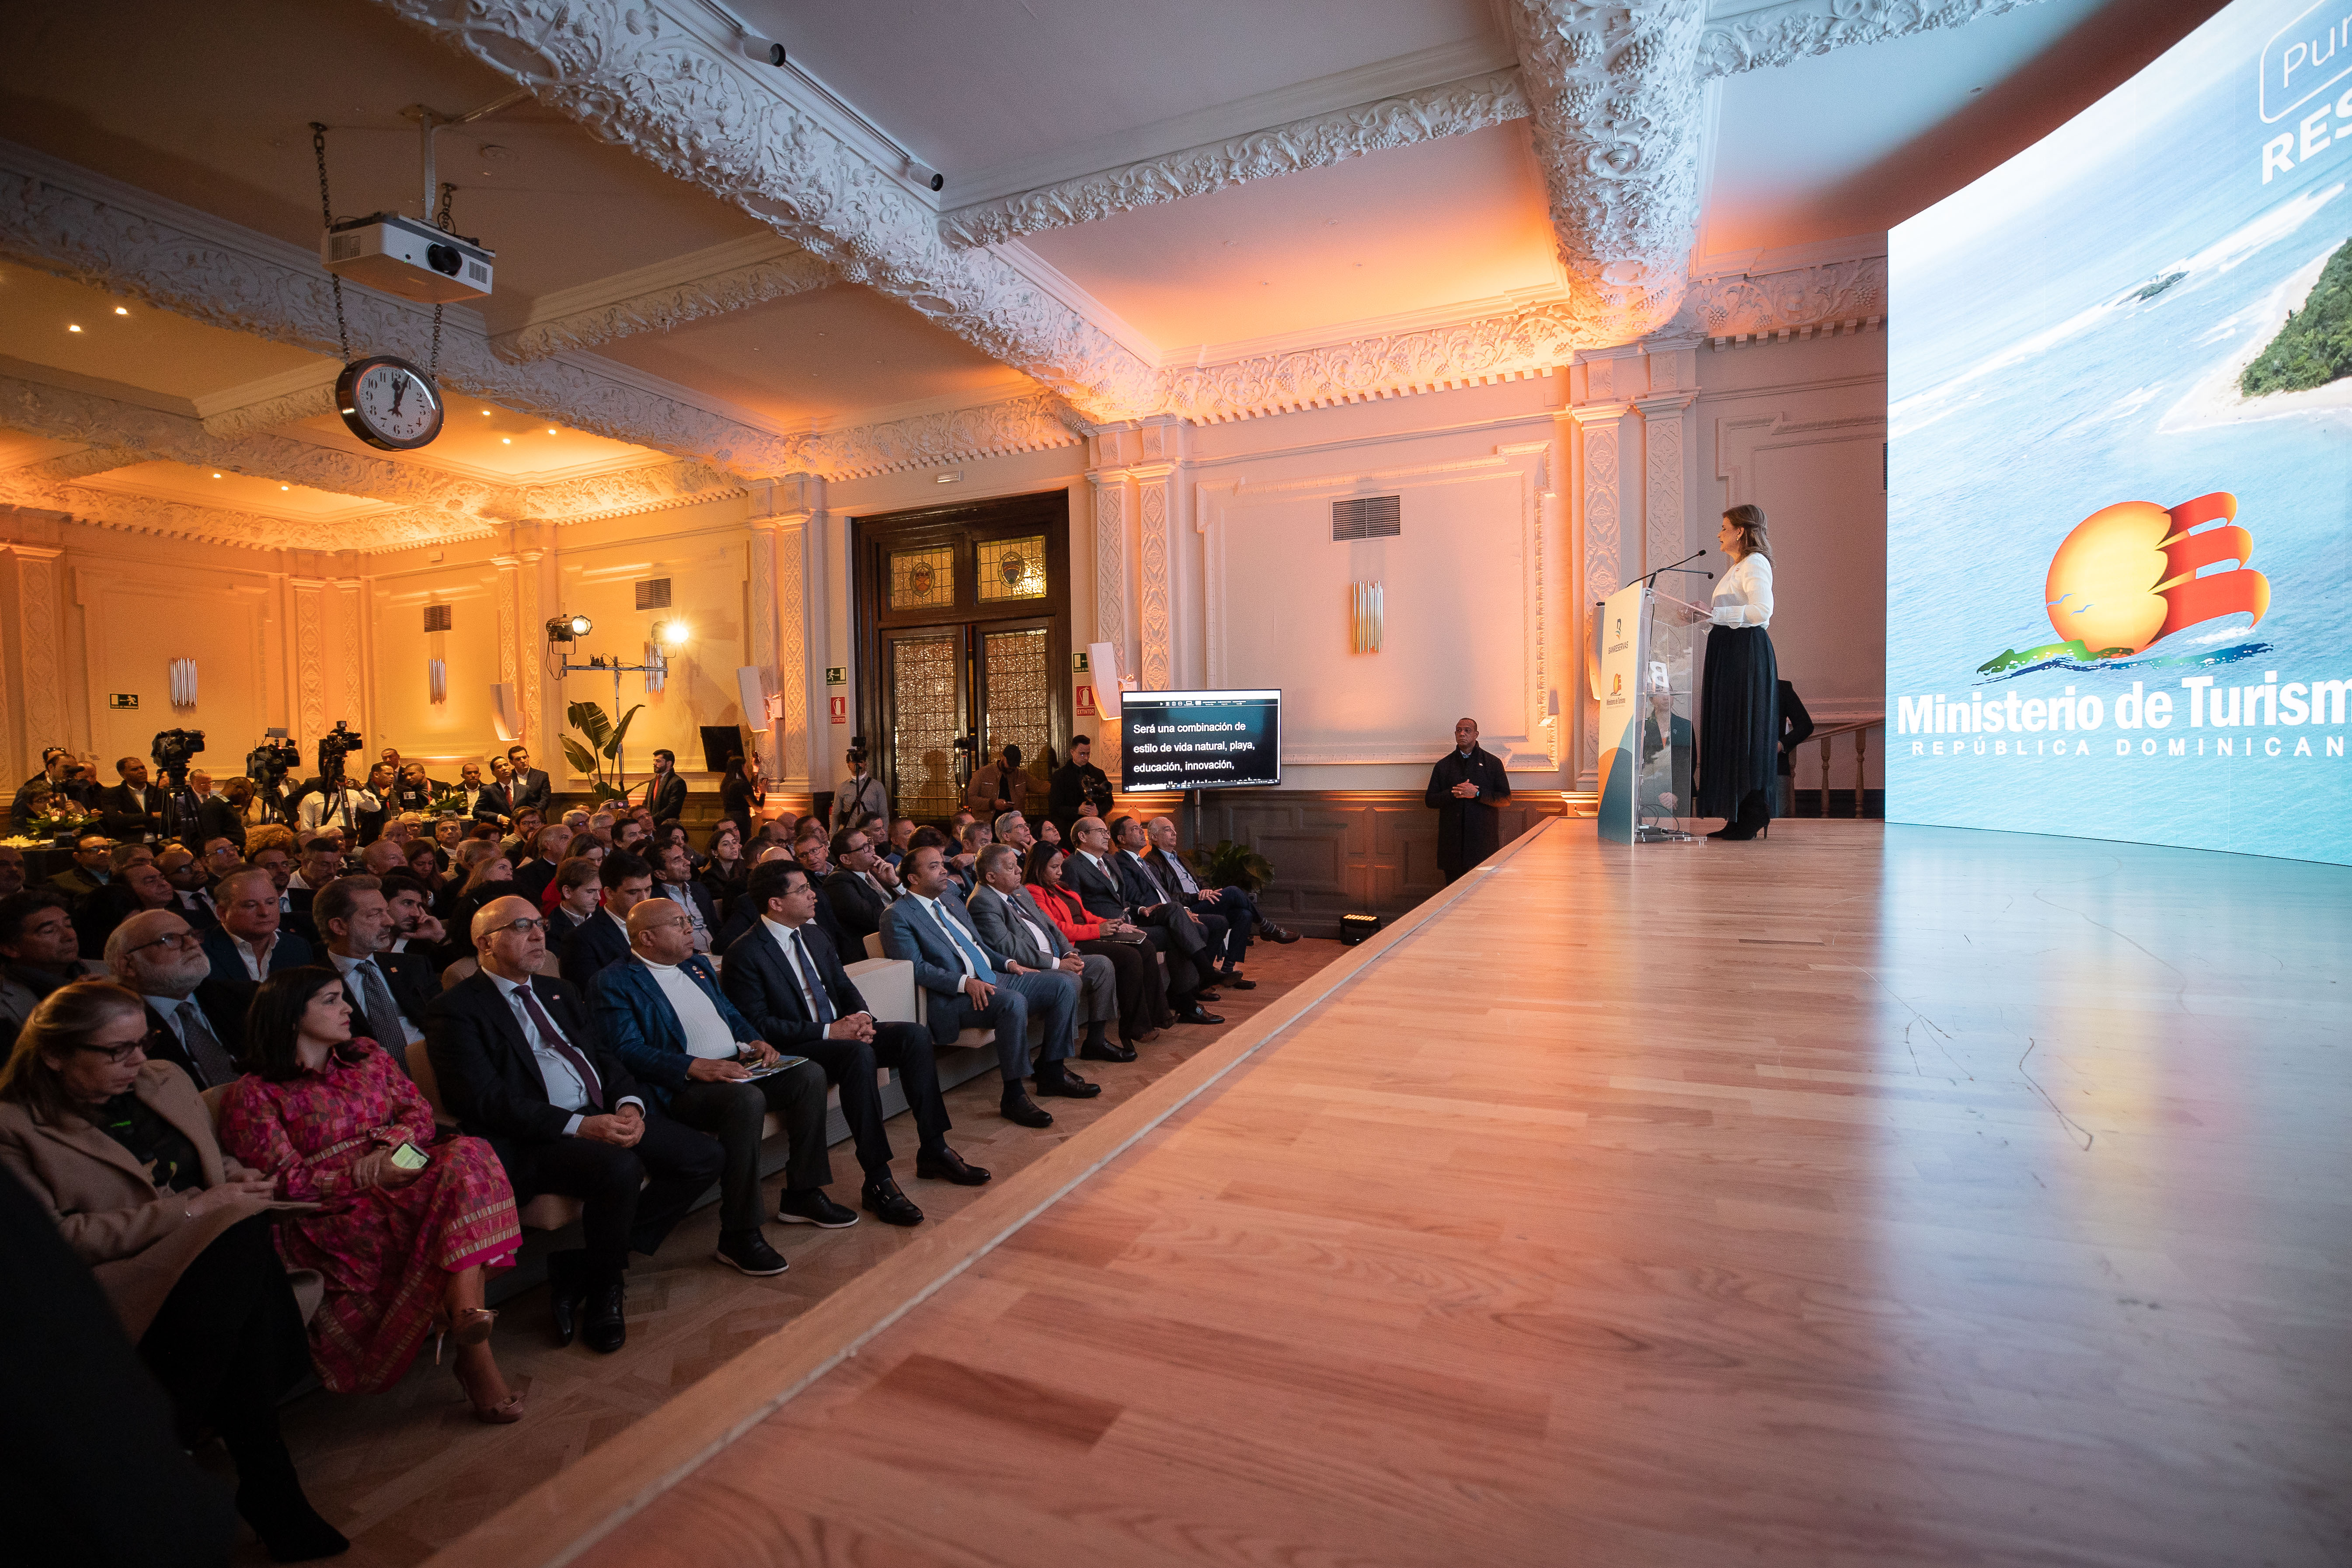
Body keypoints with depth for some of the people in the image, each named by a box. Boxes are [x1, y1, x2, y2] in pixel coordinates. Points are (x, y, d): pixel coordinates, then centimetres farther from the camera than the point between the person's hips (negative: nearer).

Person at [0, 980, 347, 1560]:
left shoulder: (165, 1081, 16)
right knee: (239, 1235, -36)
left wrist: (239, 1180, 4)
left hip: (211, 1255, 6)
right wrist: (188, 1210, -16)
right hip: (113, 1281, -5)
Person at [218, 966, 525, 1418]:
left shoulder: (368, 1055, 18)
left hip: (398, 1180, 5)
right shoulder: (253, 1096, 3)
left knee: (467, 1155, -31)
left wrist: (396, 1137, -11)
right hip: (331, 1213, -4)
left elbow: (419, 1112, 13)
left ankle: (466, 1311, -40)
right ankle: (476, 1352, -30)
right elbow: (287, 1181, -5)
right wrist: (370, 1173, -21)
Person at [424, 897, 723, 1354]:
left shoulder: (559, 991, 21)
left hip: (605, 1115, 8)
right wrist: (580, 1126, -23)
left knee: (705, 1158, -8)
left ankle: (582, 1267, 1)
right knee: (620, 1169, -34)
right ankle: (602, 1293, -5)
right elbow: (488, 1101, -13)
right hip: (532, 1140, -7)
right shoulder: (456, 1009, -2)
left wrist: (629, 1105, -5)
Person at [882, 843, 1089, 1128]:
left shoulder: (949, 899, 21)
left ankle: (1053, 1072, 3)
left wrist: (1008, 963, 10)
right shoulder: (897, 917, -4)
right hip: (954, 997, -9)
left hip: (992, 979, 9)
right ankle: (1014, 1096, -24)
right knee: (1014, 1002, -37)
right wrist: (965, 982, -25)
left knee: (1066, 984, -5)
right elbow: (916, 968, -14)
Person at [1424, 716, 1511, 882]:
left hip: (1483, 839, -2)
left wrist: (1477, 793, -12)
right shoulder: (1443, 765, 12)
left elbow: (1506, 798, 2)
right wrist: (1453, 793, -9)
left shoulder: (1493, 763, 8)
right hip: (1452, 840, 2)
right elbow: (1430, 800, 8)